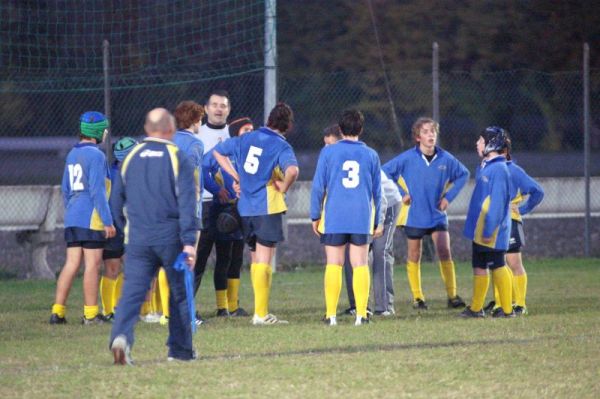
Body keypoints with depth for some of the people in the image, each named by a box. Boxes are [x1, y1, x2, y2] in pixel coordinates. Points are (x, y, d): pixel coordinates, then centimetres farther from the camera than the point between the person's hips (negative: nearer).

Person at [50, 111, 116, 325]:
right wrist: (108, 221, -14)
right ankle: (90, 314, 0)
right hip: (91, 219, -8)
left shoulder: (72, 154, 15)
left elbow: (65, 189, 21)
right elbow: (98, 190, -16)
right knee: (92, 265, -2)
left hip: (72, 218, 8)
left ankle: (58, 311, 3)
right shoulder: (95, 155, -11)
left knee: (71, 264, 7)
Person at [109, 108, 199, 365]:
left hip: (137, 237, 3)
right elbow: (187, 204, -11)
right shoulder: (178, 159, -5)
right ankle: (180, 350, 19)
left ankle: (121, 336, -27)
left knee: (132, 291, -3)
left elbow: (117, 203, 16)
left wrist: (126, 230, 30)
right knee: (180, 293, 13)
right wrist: (189, 242, -12)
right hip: (170, 237, -3)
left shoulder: (130, 158, 8)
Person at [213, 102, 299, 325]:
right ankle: (261, 314, -5)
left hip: (245, 208, 6)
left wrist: (235, 177, 17)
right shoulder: (281, 146, -10)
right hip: (268, 207, -6)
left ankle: (260, 311, 19)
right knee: (264, 261, -3)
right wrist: (284, 187, -11)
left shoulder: (245, 139, 8)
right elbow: (292, 170, -30)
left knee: (256, 260, 15)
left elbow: (218, 151, 20)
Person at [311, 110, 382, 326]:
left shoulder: (328, 152, 1)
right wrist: (377, 221, 19)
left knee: (334, 265, 3)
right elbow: (377, 191, 12)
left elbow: (318, 186, 0)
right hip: (362, 218, 1)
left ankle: (331, 315, 2)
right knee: (360, 265, 2)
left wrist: (315, 216, 8)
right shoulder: (370, 155, 7)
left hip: (334, 218, -1)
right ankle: (361, 314, -3)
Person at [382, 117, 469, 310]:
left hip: (437, 214, 1)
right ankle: (417, 297, 17)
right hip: (414, 214, -1)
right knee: (414, 256, 7)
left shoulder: (446, 159, -4)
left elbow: (463, 174, 13)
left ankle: (452, 296, -3)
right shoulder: (407, 158, -10)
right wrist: (400, 193, -6)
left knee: (444, 253, -9)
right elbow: (385, 172, -3)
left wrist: (449, 196, 5)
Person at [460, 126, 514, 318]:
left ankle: (507, 309, 1)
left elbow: (497, 202, -21)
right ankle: (476, 308, 18)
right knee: (479, 267, 12)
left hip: (491, 232, -9)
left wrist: (489, 230, -21)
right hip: (480, 230, 9)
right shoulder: (485, 166, 13)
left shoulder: (498, 169, -17)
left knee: (497, 266, -4)